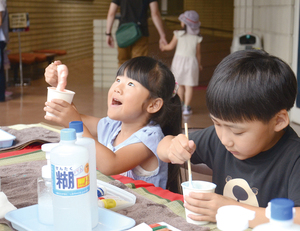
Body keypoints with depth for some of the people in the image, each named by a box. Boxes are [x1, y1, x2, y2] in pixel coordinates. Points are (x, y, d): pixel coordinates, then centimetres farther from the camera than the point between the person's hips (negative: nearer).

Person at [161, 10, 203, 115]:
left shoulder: (178, 34, -4)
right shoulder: (197, 38, 0)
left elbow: (171, 46, 5)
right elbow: (198, 53, 5)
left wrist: (164, 47, 26)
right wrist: (199, 64, 20)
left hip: (179, 60, 0)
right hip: (191, 61, 0)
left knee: (180, 85, 14)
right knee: (189, 86, 2)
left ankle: (181, 104, 24)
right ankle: (187, 107, 0)